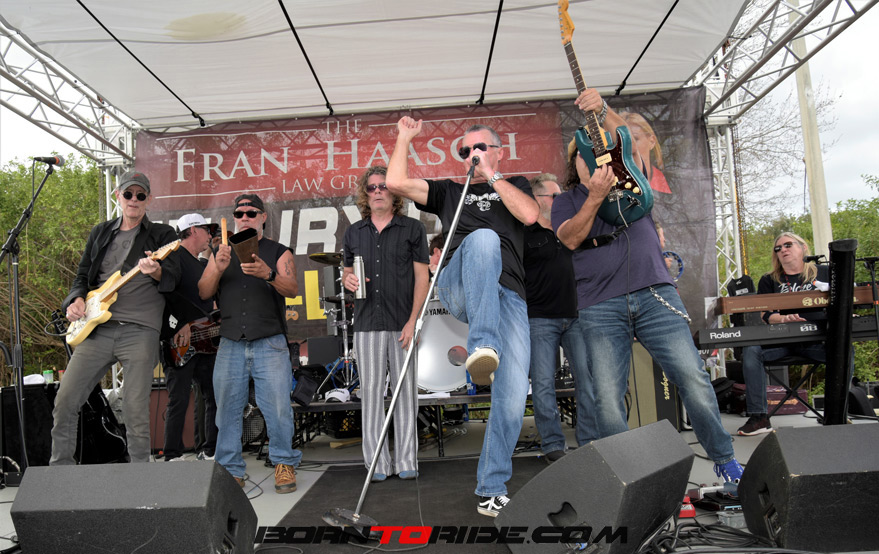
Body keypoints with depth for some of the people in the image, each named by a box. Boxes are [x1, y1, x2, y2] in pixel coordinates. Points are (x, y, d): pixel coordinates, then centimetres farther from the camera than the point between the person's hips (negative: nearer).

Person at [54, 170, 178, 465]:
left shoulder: (162, 235, 8)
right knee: (65, 401, 1)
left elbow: (177, 282, -1)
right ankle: (60, 468, 19)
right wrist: (76, 299, 2)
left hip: (140, 331, -4)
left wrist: (156, 272, -23)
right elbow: (82, 275, 23)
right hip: (97, 329, 4)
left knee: (136, 411, -4)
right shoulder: (100, 233, 20)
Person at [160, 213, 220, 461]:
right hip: (179, 344, -8)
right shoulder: (174, 256, -5)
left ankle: (210, 452, 18)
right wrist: (181, 324, -23)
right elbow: (165, 291, -19)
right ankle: (172, 456, 5)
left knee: (215, 397, 8)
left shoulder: (203, 265, 23)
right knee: (179, 400, -5)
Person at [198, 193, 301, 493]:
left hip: (270, 344, -2)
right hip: (230, 344, 3)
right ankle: (231, 471, 15)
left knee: (278, 408, -7)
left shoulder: (279, 252, 10)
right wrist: (218, 269, -11)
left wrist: (268, 274, -25)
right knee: (227, 409, 3)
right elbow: (203, 293, 9)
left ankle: (284, 464, 9)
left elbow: (293, 290, -5)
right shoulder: (222, 253, 18)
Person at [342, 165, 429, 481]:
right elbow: (347, 270, 22)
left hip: (403, 324, -2)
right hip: (367, 324, 3)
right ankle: (378, 463, 12)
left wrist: (413, 320, -10)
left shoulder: (412, 229, 4)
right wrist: (348, 280, -4)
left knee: (405, 391, 2)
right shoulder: (354, 233, 14)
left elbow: (422, 278, 0)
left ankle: (406, 461, 11)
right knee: (371, 391, 3)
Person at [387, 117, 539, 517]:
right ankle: (482, 348, -45)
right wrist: (405, 138, 24)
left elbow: (529, 215, 4)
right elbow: (396, 183, 17)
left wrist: (492, 175, 9)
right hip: (459, 290, 0)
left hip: (509, 297, 1)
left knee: (513, 395, -11)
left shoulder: (515, 185, 29)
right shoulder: (450, 192, 30)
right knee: (483, 238, -35)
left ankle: (492, 487, 6)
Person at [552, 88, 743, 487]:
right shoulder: (566, 200, 15)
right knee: (607, 399, -5)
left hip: (654, 293, 1)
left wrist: (603, 111, -13)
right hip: (599, 308, 0)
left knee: (693, 377, -4)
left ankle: (725, 461, 14)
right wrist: (595, 197, -16)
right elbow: (570, 238, -5)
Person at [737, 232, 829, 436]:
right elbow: (767, 315, 4)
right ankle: (759, 417, -25)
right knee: (751, 351, -27)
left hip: (817, 338, -1)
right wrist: (785, 319, -18)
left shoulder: (824, 273, 14)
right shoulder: (769, 281, 14)